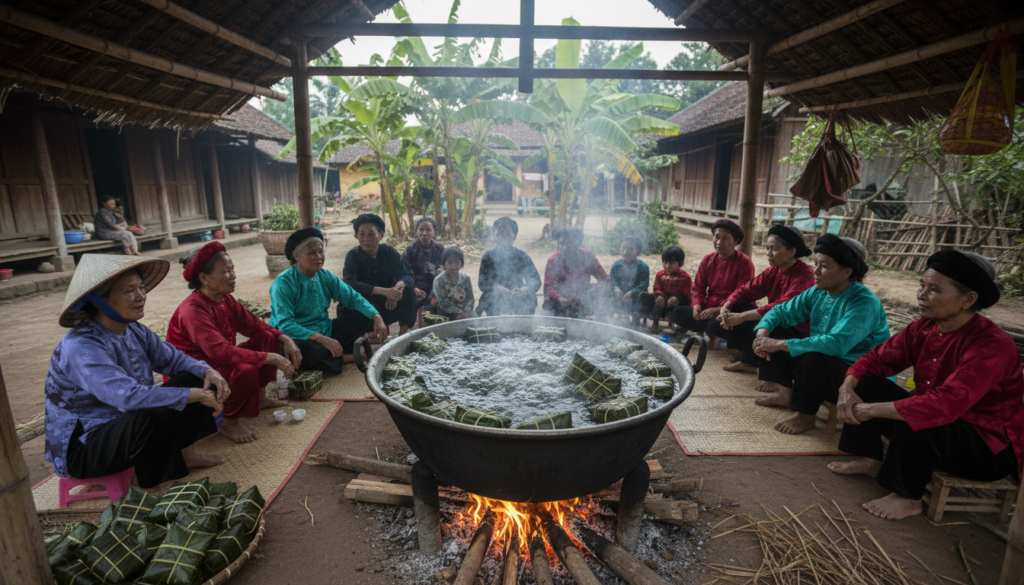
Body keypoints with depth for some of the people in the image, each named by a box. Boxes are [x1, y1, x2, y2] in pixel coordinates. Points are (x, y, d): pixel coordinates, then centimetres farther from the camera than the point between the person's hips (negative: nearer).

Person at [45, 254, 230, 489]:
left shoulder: (134, 331, -1)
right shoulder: (81, 347, -27)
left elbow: (172, 358, 8)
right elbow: (128, 396, -39)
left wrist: (208, 371, -13)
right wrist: (197, 395, -34)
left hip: (132, 424, 9)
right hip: (82, 448, -9)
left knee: (191, 377, -1)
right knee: (156, 415, -36)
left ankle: (185, 454, 6)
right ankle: (154, 487, -12)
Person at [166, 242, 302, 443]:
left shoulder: (225, 300, -1)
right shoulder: (192, 310, -28)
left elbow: (253, 325, 7)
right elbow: (221, 352, -38)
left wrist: (285, 339, -11)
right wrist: (272, 358, -37)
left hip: (218, 363, 9)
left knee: (269, 336, -1)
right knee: (245, 371, -35)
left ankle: (259, 397, 9)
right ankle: (230, 423, -9)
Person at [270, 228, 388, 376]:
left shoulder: (325, 276, 3)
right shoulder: (283, 284, -16)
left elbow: (352, 297, 2)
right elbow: (285, 324, -25)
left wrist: (376, 317, -16)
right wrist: (320, 338, -38)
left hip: (326, 333, 7)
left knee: (366, 318, -1)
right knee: (309, 350, -40)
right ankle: (348, 358, -11)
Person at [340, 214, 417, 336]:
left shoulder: (389, 252, -3)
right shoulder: (353, 255, -12)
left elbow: (407, 274, -9)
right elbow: (350, 284, -28)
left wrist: (397, 287, -34)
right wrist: (384, 291, -40)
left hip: (387, 304, 3)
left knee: (409, 291, -19)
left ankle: (403, 335, -10)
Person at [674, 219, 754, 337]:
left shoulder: (744, 263, -5)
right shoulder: (708, 260, 10)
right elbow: (698, 288, 10)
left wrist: (718, 310, -24)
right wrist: (697, 305, -12)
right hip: (708, 311, 6)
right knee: (677, 312, -19)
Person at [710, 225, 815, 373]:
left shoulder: (805, 274, -20)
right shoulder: (772, 272, 4)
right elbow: (745, 290, 0)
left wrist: (742, 316, -35)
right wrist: (726, 308, -21)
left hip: (796, 333, -7)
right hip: (774, 324, 8)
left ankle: (749, 361, -6)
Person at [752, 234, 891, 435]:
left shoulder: (865, 303, -25)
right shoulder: (817, 293, -1)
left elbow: (836, 344, -38)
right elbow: (782, 311, 6)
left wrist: (780, 344, -36)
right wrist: (763, 331, -18)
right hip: (822, 365, 8)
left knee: (813, 358, -38)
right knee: (772, 333, 1)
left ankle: (806, 415, -12)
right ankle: (785, 394, 9)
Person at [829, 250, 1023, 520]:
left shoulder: (992, 346, -29)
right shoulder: (924, 328, -6)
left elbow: (945, 405, -41)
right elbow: (877, 358, -1)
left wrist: (870, 410, -38)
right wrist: (848, 388, -21)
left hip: (988, 450, -7)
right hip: (936, 424, 7)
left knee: (918, 421, -36)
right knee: (867, 383, -6)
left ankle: (908, 497, -11)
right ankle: (871, 460, 5)